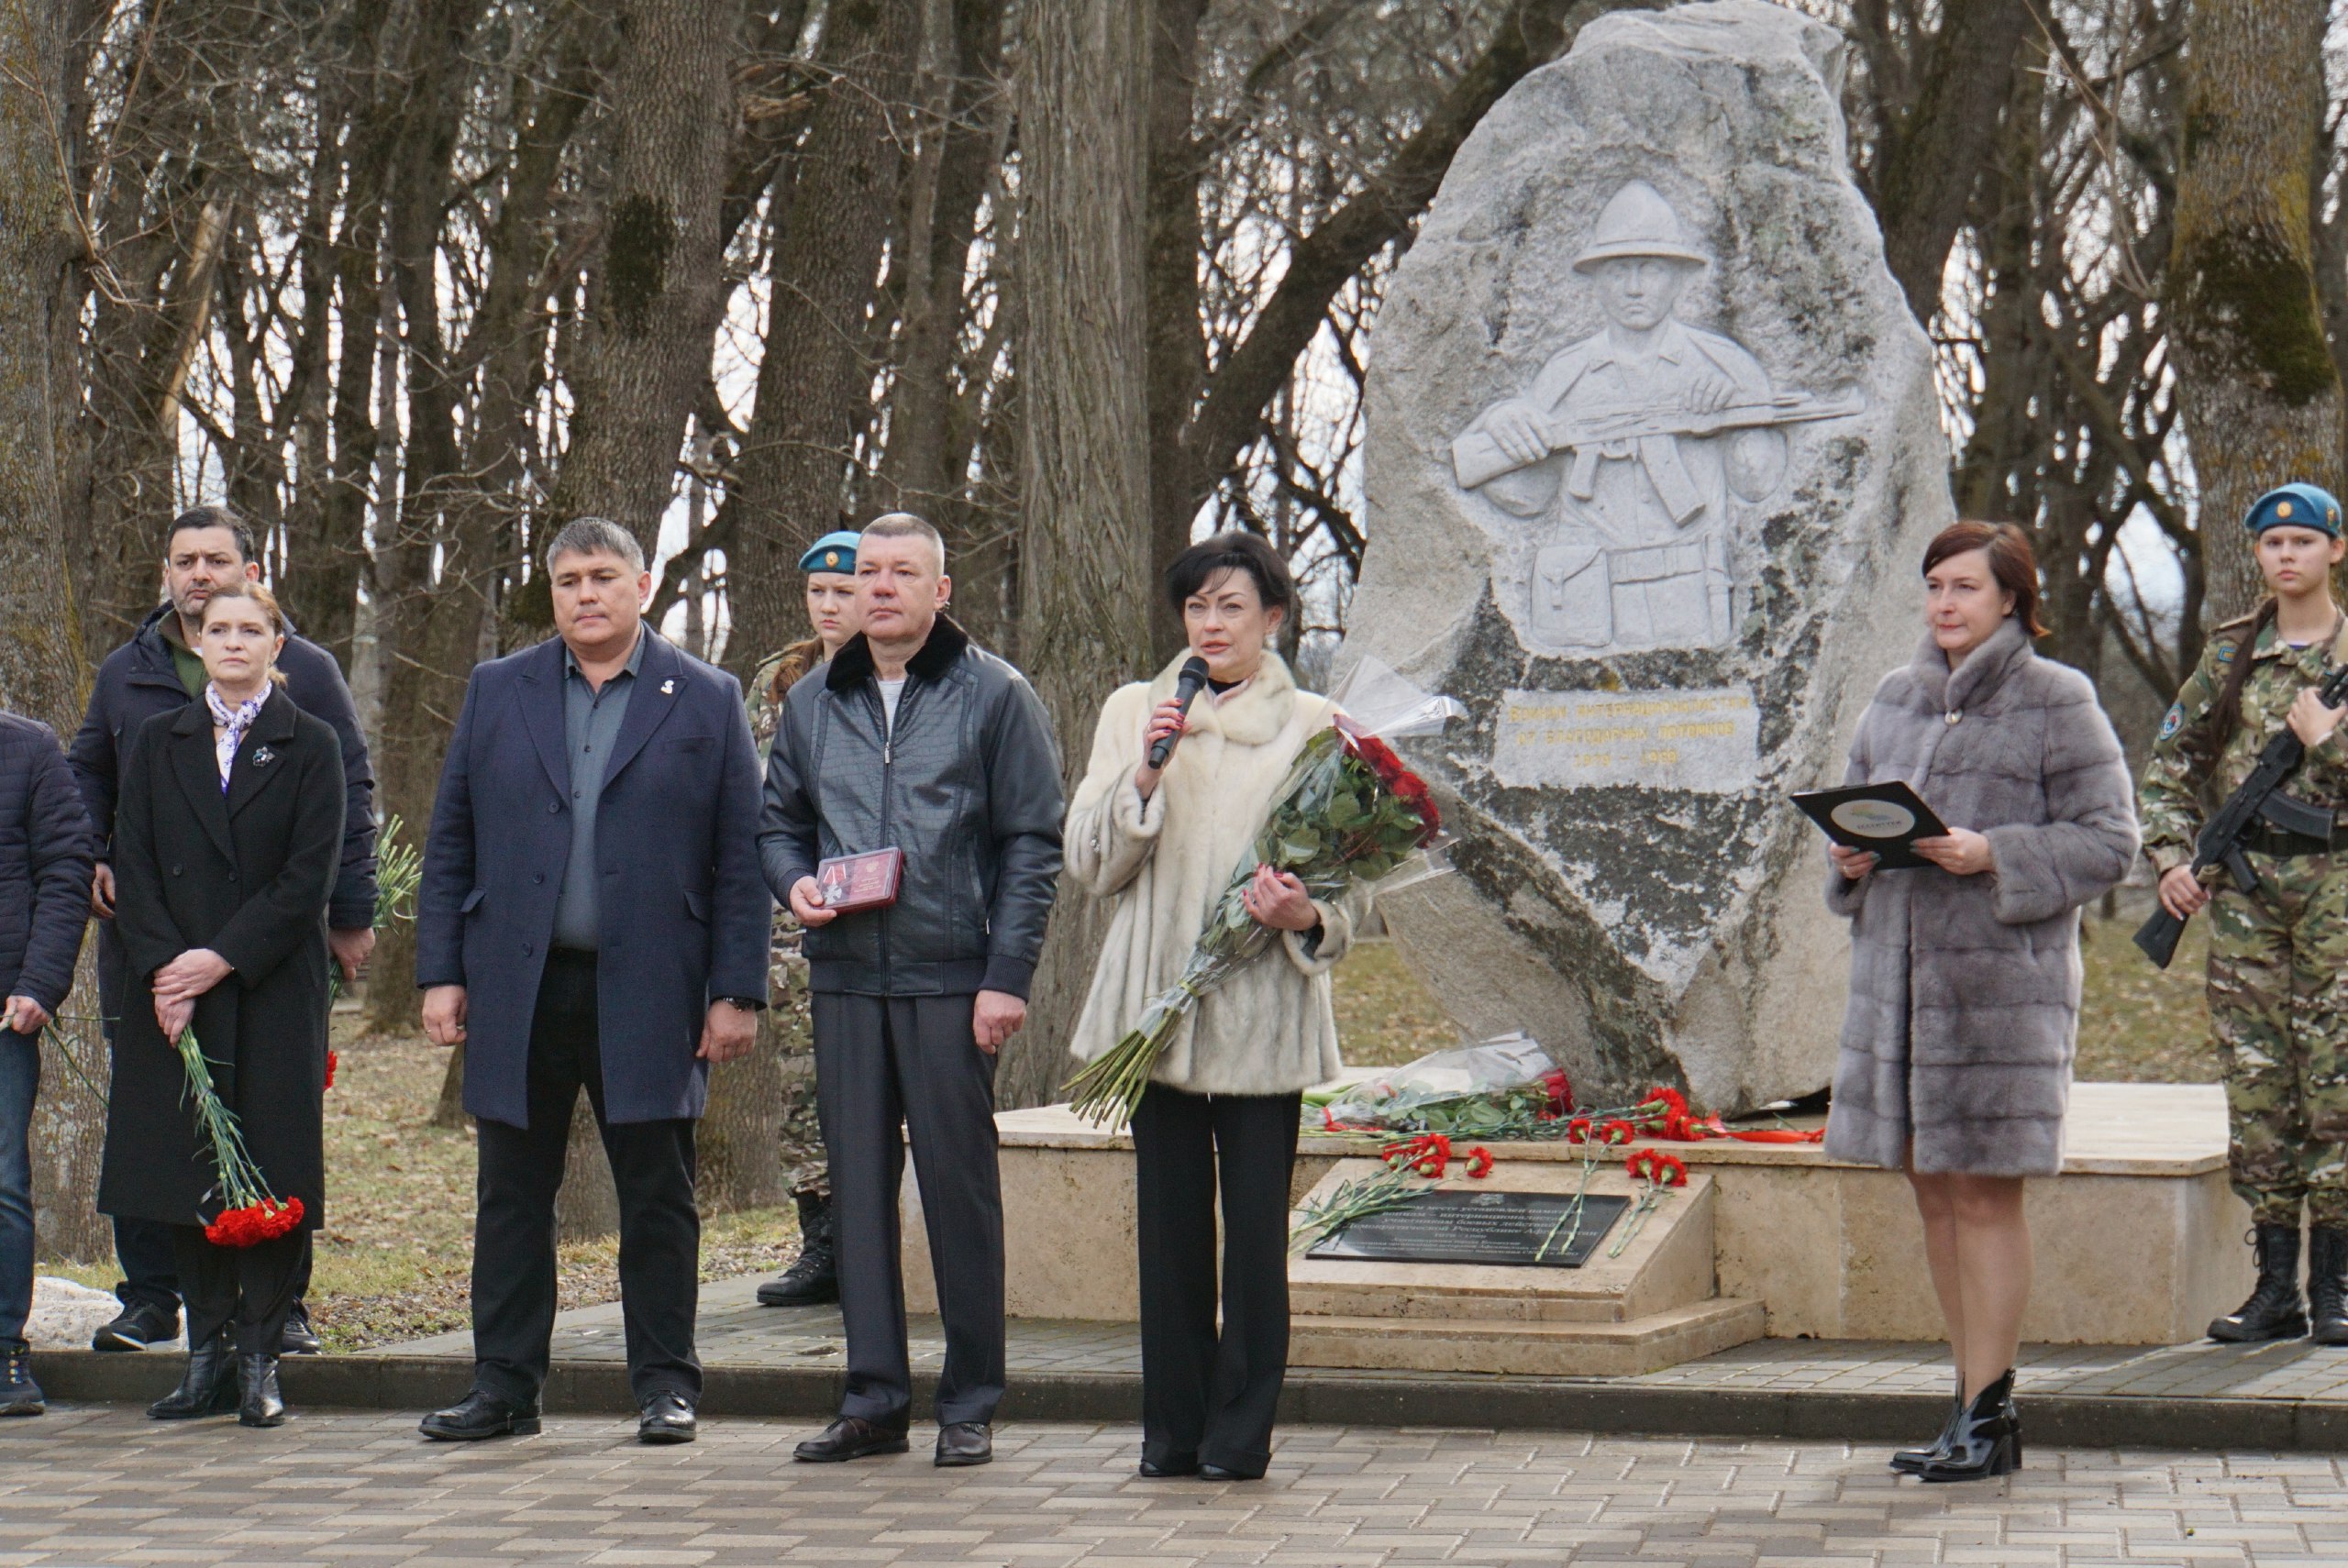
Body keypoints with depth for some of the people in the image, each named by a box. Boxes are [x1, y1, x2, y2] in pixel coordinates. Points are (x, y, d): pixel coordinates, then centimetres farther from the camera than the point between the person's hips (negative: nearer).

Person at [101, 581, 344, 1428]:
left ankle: (259, 1355, 3)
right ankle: (208, 1351, 12)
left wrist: (222, 960, -13)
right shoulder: (158, 743, 11)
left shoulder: (310, 746, 2)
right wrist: (160, 967, -10)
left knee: (273, 1167, -4)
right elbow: (132, 866, 5)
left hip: (275, 990, -3)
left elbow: (311, 876, -6)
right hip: (172, 989, 3)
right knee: (185, 1169, 3)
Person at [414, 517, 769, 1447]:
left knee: (657, 1198, 4)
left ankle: (665, 1382, 14)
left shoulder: (707, 701, 4)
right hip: (519, 989, 2)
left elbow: (739, 857, 2)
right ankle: (504, 1385, 15)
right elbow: (450, 842, 10)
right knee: (512, 1196, 7)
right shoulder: (497, 692, 11)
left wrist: (737, 990, -5)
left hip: (648, 994, -2)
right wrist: (441, 973, 2)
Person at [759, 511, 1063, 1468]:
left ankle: (971, 1405, 9)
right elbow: (777, 822, 22)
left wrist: (1007, 975, -10)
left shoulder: (995, 697, 0)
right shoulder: (813, 703, 13)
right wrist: (794, 881, -1)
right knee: (857, 1184, 6)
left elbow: (1033, 843, -2)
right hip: (846, 979, 4)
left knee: (960, 1186, 0)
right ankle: (873, 1399, 14)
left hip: (952, 981, -4)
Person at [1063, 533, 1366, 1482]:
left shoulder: (1312, 727, 6)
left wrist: (1307, 917, -14)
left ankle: (1239, 1431, 5)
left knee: (1256, 1225, -3)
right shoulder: (1132, 713, 11)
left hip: (1264, 1012, -2)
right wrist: (1143, 774, -9)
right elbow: (1090, 866, 6)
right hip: (1157, 1001, 2)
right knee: (1169, 1220, 4)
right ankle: (1173, 1429, 11)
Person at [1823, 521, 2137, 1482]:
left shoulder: (2056, 701, -3)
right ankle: (1972, 1400, 18)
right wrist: (1852, 859, -1)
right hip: (1898, 969, 6)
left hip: (2004, 973, -6)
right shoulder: (1895, 700, 15)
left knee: (1984, 1193, -5)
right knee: (1932, 1190, 9)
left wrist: (1993, 855, -18)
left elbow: (2107, 840, -6)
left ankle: (1988, 1416, 0)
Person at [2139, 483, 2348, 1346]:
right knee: (2256, 1086, 3)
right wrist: (2172, 857, 3)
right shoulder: (2229, 654, 11)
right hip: (2243, 891, 3)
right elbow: (2170, 763, 14)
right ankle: (2274, 1289, 8)